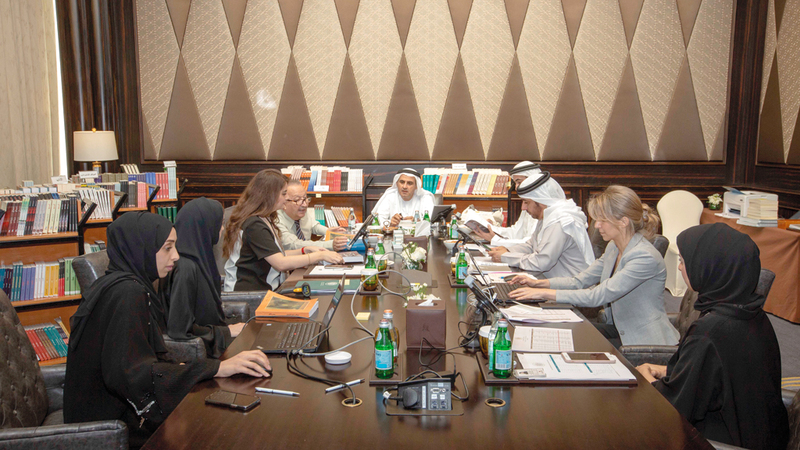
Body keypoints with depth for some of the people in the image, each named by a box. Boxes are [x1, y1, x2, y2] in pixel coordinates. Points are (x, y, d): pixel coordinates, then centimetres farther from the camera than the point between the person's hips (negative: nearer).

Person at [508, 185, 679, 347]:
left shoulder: (645, 257, -25)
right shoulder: (613, 247, 5)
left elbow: (599, 296, -29)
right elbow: (581, 280, 10)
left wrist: (545, 293, -28)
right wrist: (539, 283, -5)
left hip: (647, 344, -8)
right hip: (618, 329, 8)